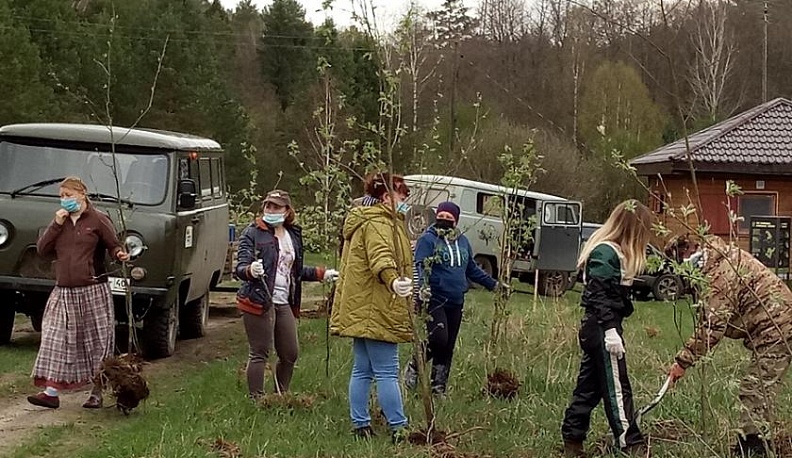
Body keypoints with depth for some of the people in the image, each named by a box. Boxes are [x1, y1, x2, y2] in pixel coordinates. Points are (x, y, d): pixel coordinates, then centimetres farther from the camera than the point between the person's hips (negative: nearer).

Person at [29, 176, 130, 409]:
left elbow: (113, 245, -1)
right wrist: (56, 224, -4)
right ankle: (51, 393, 0)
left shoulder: (98, 220, -2)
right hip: (63, 292, 5)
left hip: (93, 292, -5)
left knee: (96, 342, 2)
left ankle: (97, 393, 11)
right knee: (55, 342, -1)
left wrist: (120, 254, -24)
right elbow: (42, 249, 6)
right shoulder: (60, 221, 13)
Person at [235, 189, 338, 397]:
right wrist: (250, 270, -35)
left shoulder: (293, 234, 14)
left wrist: (321, 274, 22)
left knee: (290, 354, 11)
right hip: (259, 302, -7)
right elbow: (240, 267, -13)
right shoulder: (253, 233, -6)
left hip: (284, 303, 7)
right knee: (259, 354, -4)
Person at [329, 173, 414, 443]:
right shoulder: (378, 223, -14)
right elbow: (380, 256, -34)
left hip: (361, 309, 11)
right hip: (377, 311, -11)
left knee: (362, 370, 12)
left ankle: (360, 424, 16)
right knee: (387, 373, -9)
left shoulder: (366, 220, 21)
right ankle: (398, 428, -7)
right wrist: (393, 281, -53)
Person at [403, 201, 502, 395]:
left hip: (455, 302, 6)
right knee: (439, 339, -20)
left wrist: (493, 284, 26)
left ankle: (438, 389, 17)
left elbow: (472, 269, 26)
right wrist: (422, 288, -34)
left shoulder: (462, 241, 14)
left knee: (448, 347, 8)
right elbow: (421, 267, -17)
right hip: (434, 299, -6)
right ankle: (414, 366, 5)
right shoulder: (428, 239, -6)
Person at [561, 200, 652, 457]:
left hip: (595, 329, 10)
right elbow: (599, 295, -22)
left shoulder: (614, 251, 15)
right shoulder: (605, 252, -16)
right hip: (602, 328, -10)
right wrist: (610, 330, -26)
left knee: (589, 387, 12)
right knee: (616, 387, -6)